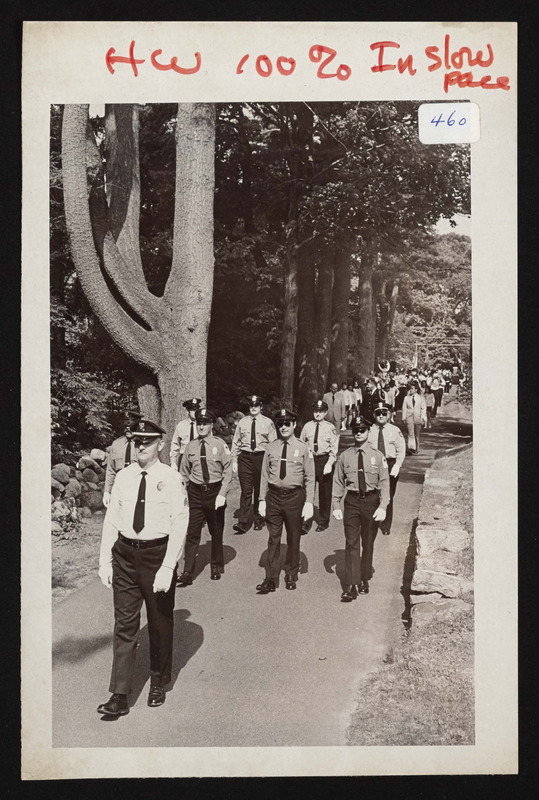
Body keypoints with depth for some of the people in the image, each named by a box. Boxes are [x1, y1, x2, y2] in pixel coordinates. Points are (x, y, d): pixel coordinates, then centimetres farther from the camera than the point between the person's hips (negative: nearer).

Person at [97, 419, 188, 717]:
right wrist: (105, 561, 1)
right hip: (125, 553, 3)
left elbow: (179, 525, -13)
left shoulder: (171, 479, -10)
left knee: (160, 622, 14)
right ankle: (119, 697, 14)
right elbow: (111, 520, 5)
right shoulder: (123, 477, 2)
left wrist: (167, 567, -18)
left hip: (157, 553, -3)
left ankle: (158, 683, 35)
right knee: (125, 625, 6)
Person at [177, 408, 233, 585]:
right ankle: (187, 573, 2)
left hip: (215, 491, -1)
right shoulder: (191, 446, 1)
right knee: (192, 533, -2)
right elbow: (184, 472, 8)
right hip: (195, 492, 1)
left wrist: (222, 494, -13)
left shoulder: (220, 444, -6)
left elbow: (228, 471, -6)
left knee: (216, 532, 14)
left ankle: (216, 566, 33)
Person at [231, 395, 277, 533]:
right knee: (246, 490, -4)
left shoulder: (267, 422, 1)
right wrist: (234, 460, 4)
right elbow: (236, 442, 9)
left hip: (261, 456, -1)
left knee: (260, 490, 9)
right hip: (245, 457, 1)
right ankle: (243, 522, -4)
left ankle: (258, 519, 25)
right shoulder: (242, 422, 7)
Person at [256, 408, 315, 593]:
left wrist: (309, 502, -8)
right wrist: (262, 499, 3)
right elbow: (265, 475, 6)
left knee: (293, 538, 12)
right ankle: (270, 579, 12)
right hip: (274, 495, 1)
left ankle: (291, 575, 29)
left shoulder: (303, 448, -3)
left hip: (294, 496, -1)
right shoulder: (271, 448, 3)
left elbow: (310, 478, -2)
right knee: (273, 538, 5)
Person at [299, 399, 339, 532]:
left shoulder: (330, 428, -4)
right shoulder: (307, 426, 3)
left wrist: (329, 464, -13)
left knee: (325, 492, 10)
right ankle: (306, 522, 5)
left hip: (324, 460, -1)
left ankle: (324, 521, 26)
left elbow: (334, 448, -3)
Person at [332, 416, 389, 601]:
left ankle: (364, 580, 30)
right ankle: (351, 586, 0)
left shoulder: (377, 456, -3)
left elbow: (384, 483, -4)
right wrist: (336, 506, -3)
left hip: (371, 500, 0)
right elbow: (338, 482, 3)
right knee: (352, 543, -4)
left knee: (368, 543, 14)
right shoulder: (344, 456, -1)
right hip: (352, 501, 0)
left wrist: (383, 507, -13)